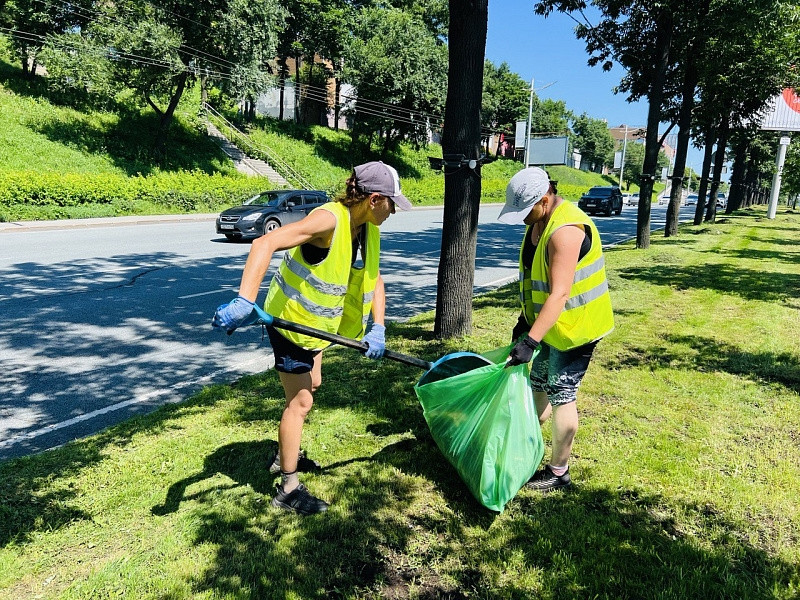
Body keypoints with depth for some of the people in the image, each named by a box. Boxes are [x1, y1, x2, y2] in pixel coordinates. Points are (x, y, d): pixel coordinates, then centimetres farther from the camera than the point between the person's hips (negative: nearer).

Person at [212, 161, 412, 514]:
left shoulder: (369, 228, -5)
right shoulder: (330, 220, -32)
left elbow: (375, 280, 0)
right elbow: (266, 243, -42)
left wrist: (378, 328, -14)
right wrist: (244, 301, -52)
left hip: (316, 319, 10)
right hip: (290, 317, -9)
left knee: (312, 384, 24)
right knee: (300, 401, -1)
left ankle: (285, 456, 45)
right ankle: (288, 488, 17)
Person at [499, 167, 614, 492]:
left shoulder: (565, 229, -27)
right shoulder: (538, 222, 4)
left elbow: (559, 294, -33)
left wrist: (530, 341, -36)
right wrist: (525, 319, 13)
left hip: (574, 326, -9)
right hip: (549, 322, 9)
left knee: (561, 395, 0)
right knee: (538, 384, 18)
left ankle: (558, 472, 15)